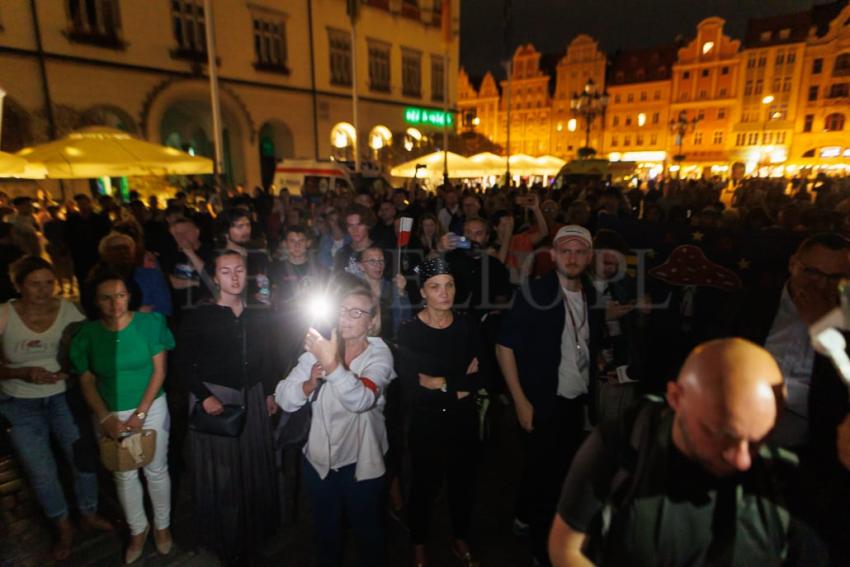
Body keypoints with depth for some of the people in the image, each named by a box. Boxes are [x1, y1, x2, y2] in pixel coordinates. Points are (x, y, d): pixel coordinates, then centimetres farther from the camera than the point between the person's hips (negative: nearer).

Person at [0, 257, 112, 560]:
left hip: (63, 398, 1)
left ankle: (89, 514, 33)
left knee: (85, 457, 5)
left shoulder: (67, 309, -12)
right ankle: (63, 527, 33)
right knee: (42, 473, 9)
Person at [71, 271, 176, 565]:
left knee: (156, 470, 11)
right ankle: (138, 529, 38)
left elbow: (159, 370, -10)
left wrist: (141, 413, -13)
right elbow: (87, 382, -1)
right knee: (124, 475, 16)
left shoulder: (150, 323, -13)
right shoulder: (87, 334, -8)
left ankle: (162, 525, 34)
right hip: (111, 413, 2)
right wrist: (105, 418, -11)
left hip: (151, 408, -2)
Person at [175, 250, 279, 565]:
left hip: (252, 397, 5)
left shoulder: (256, 317, 5)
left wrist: (270, 392, 7)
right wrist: (204, 396, -15)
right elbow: (183, 361, -9)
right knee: (218, 470, 7)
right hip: (214, 397, -4)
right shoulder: (199, 316, -9)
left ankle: (254, 530, 39)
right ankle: (224, 538, 29)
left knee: (254, 463, 16)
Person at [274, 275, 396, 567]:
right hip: (318, 460, 3)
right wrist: (310, 382, -32)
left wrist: (332, 364, -49)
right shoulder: (319, 347, -7)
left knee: (367, 530, 19)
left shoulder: (379, 354, -17)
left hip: (361, 463, -3)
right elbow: (284, 399, -13)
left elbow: (361, 401, -35)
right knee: (324, 529, 25)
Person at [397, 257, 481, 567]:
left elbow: (481, 378, -8)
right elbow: (410, 393, -22)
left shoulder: (467, 326, -5)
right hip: (426, 422, -3)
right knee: (424, 486, 16)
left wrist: (443, 382, -18)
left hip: (463, 420, 3)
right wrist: (459, 388, -17)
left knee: (463, 482, 21)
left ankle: (461, 539, 48)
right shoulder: (409, 332, -17)